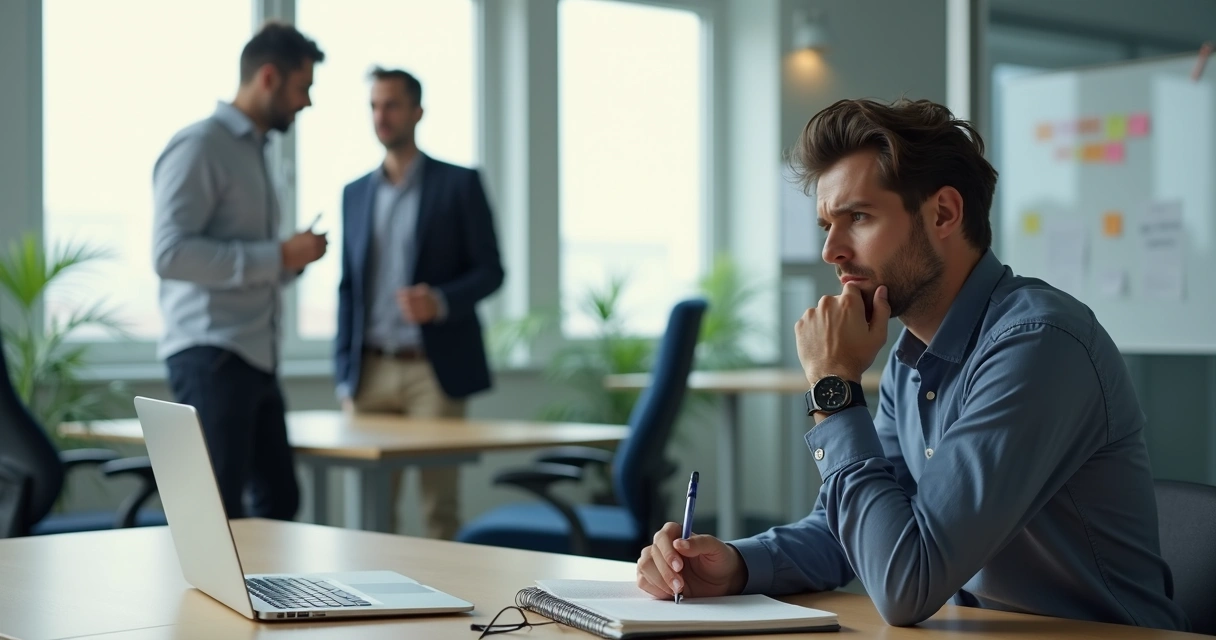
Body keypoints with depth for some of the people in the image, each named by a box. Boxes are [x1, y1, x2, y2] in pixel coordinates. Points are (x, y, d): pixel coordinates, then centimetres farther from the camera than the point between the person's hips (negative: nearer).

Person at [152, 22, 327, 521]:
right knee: (216, 514, -8)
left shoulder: (253, 151, 20)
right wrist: (278, 256, -18)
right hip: (209, 354, -9)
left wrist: (293, 259, 7)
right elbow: (170, 253, -20)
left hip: (255, 357, 9)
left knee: (278, 499, 11)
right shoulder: (199, 146, -8)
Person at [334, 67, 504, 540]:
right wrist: (345, 376, 10)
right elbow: (348, 289, 16)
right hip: (371, 371, 4)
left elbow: (490, 270, 0)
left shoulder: (458, 184, 2)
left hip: (434, 369, -4)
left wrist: (441, 301, -19)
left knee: (439, 503, -4)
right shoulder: (356, 193, 15)